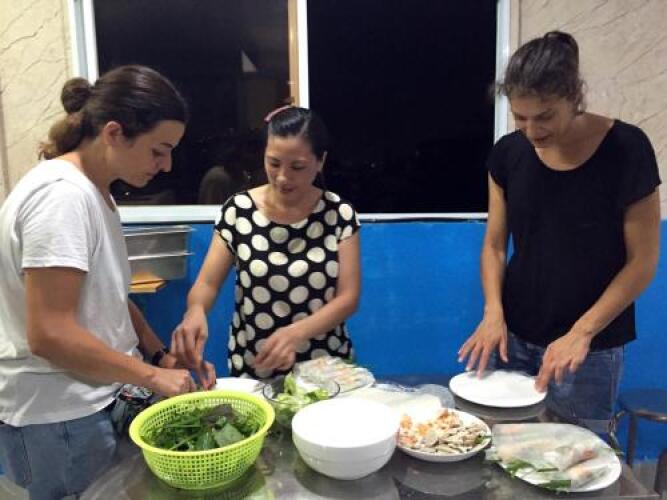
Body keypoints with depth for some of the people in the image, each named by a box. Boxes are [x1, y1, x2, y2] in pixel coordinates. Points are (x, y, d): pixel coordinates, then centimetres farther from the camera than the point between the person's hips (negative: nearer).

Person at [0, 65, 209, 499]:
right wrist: (151, 375, -18)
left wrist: (161, 354, 5)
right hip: (58, 417, -8)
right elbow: (49, 333, -27)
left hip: (93, 400, 9)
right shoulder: (62, 195, -23)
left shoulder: (94, 192, 6)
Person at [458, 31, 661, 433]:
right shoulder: (509, 153, -3)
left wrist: (581, 333, -15)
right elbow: (495, 245, 3)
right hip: (514, 337, 3)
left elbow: (643, 260, -9)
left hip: (591, 348, -2)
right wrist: (493, 313, -11)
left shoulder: (625, 149, -12)